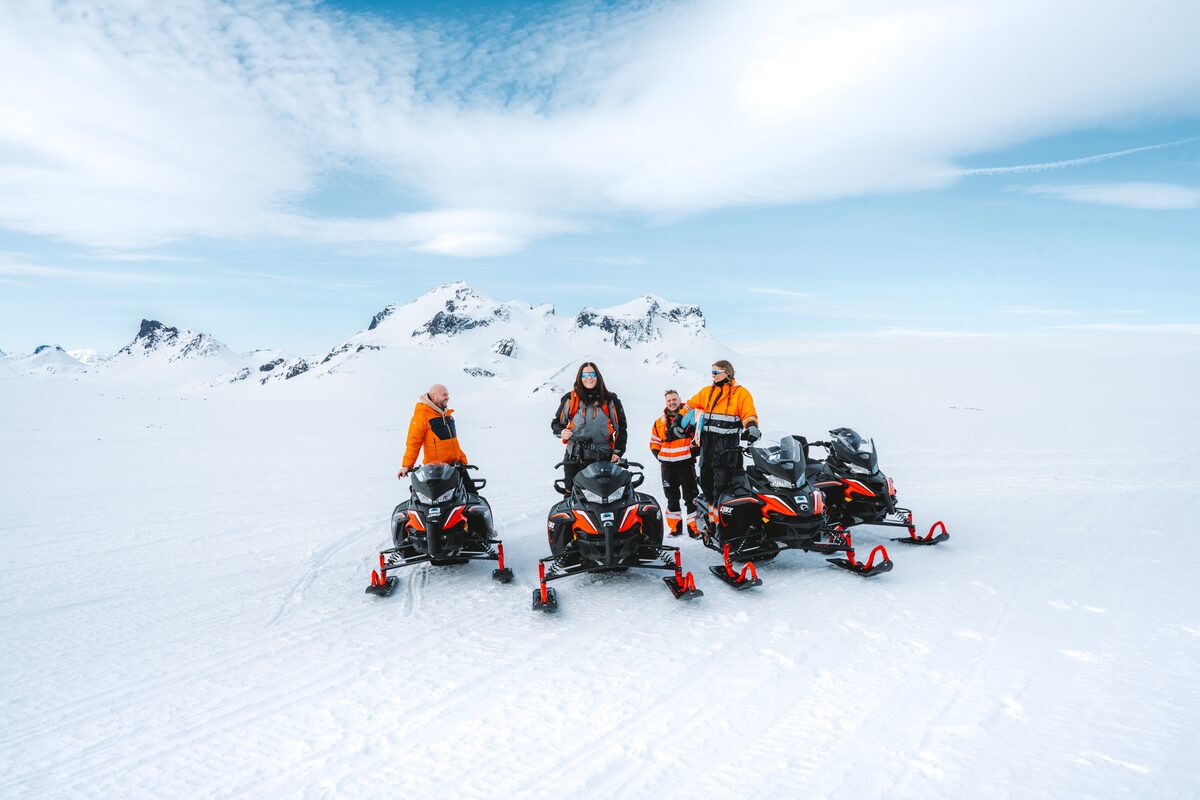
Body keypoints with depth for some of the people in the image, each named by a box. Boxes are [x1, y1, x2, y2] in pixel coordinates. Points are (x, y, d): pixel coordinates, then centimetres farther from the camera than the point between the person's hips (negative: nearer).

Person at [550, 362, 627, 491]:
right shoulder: (569, 399, 7)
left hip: (604, 459, 0)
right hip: (574, 459, 1)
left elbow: (621, 428, 10)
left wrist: (618, 452, 0)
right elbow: (556, 422, 15)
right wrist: (561, 432, -7)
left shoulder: (610, 399, 7)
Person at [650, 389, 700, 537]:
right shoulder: (659, 423, 11)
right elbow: (654, 443, 17)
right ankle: (674, 527, 18)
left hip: (686, 463, -4)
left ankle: (694, 528, 2)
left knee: (690, 497, -3)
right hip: (667, 466, 4)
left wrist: (693, 452, -7)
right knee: (672, 498, 10)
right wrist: (660, 456, 4)